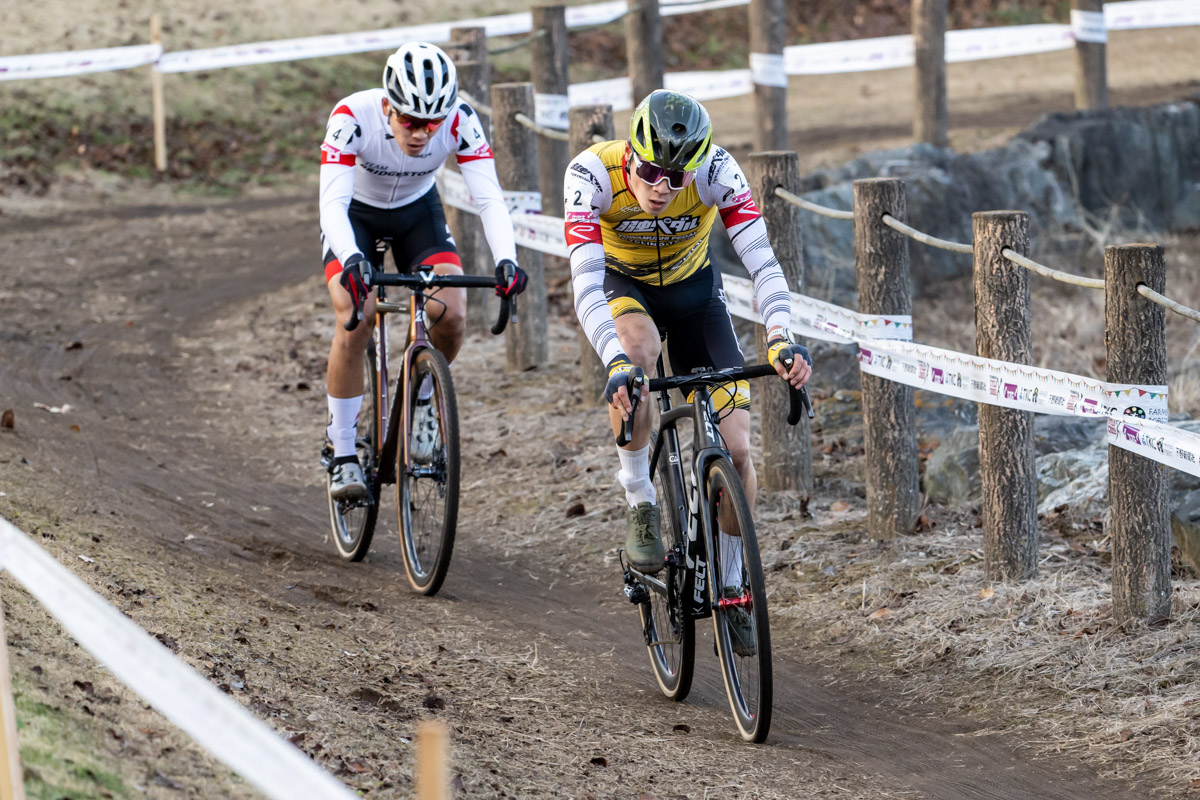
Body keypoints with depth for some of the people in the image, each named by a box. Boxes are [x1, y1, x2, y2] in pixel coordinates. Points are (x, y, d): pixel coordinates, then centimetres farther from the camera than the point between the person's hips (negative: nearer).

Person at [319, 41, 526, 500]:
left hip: (417, 210, 2)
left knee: (452, 314, -21)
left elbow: (489, 198, -33)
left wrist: (506, 260, -51)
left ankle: (421, 398, 11)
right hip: (356, 213, -2)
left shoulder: (461, 123, -30)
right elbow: (332, 201, -42)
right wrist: (352, 258, -61)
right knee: (355, 320, -24)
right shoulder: (353, 117, -36)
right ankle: (343, 457, -11)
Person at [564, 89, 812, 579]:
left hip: (692, 287, 1)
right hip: (620, 285, -1)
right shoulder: (592, 173, -34)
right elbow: (587, 287, -40)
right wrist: (618, 365, -56)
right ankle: (640, 507, -20)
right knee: (637, 348, -38)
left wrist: (781, 340, -52)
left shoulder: (716, 170, -30)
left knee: (735, 450, -10)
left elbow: (762, 263, -35)